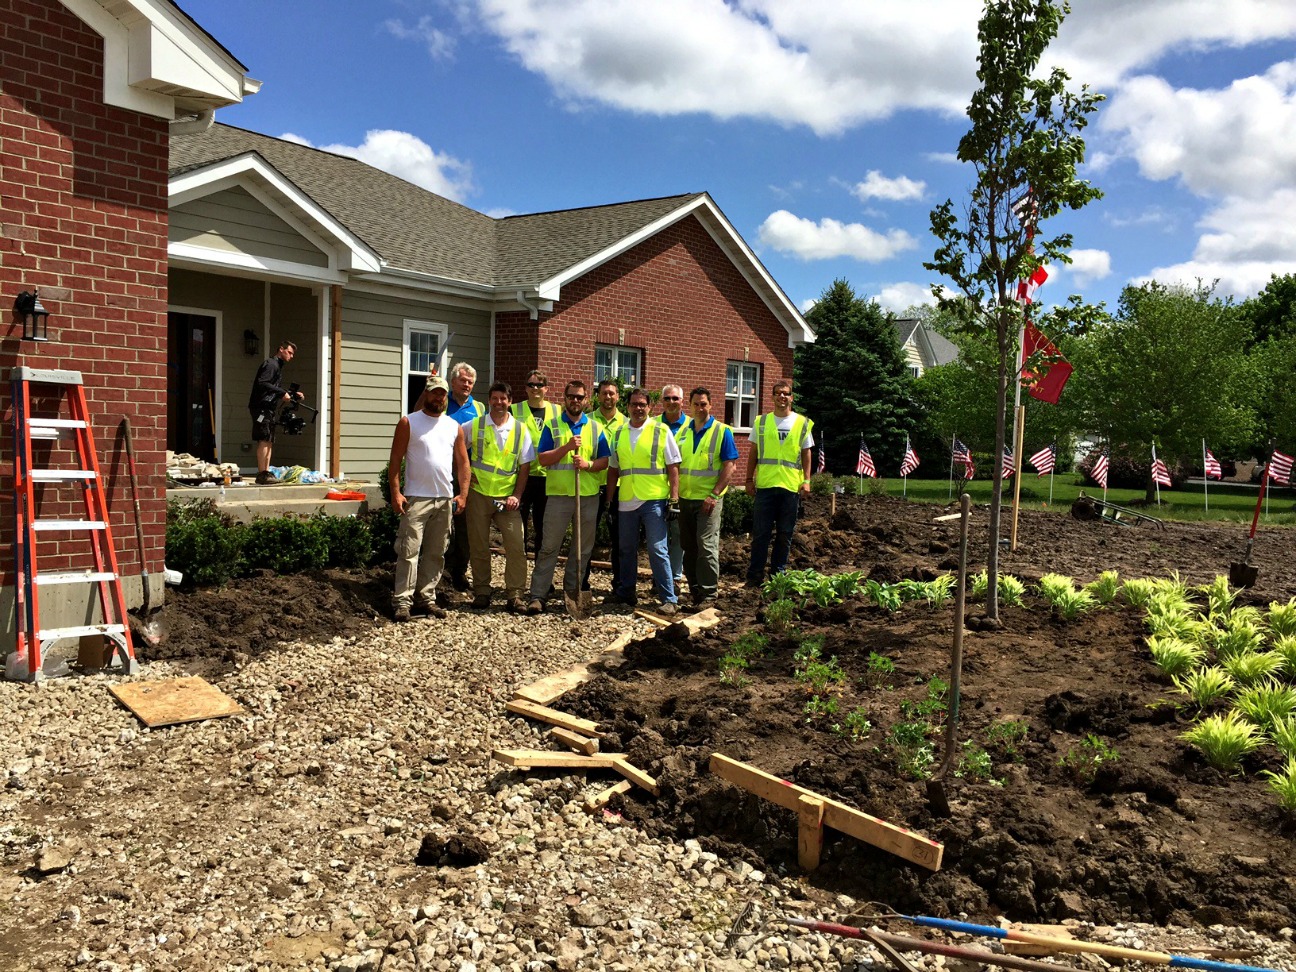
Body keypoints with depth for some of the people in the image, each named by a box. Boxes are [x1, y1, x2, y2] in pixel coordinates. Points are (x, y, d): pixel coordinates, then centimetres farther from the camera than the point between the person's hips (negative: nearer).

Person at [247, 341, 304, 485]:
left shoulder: (278, 366, 23)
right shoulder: (271, 364, -8)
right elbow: (262, 383, -20)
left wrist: (294, 395, 15)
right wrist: (282, 393, -19)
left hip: (268, 408, 10)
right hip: (261, 407, -10)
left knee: (269, 441, 10)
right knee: (264, 440, -13)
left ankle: (266, 472, 12)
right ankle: (261, 474, -14)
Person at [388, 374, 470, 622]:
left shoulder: (454, 426, 12)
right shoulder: (408, 423, 1)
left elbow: (462, 462, 12)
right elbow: (395, 460, -2)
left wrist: (463, 494, 2)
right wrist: (395, 493, -11)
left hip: (445, 500, 4)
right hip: (416, 499, -4)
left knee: (436, 553, 9)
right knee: (409, 551, -7)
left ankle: (427, 597, 18)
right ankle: (402, 601, -4)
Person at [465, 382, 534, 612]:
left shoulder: (520, 430, 4)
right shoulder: (474, 426, 2)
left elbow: (524, 466, 4)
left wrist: (517, 496, -4)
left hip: (507, 497, 0)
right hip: (478, 495, 0)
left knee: (516, 546, -7)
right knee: (478, 546, 5)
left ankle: (514, 593, 4)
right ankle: (481, 591, 18)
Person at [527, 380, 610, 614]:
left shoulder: (595, 428, 10)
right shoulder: (552, 426, 4)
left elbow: (605, 461, 7)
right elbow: (543, 459, -4)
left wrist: (588, 464, -12)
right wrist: (567, 447, -15)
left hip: (588, 496, 3)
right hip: (558, 494, -3)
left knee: (583, 548, 8)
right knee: (549, 547, -4)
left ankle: (573, 590, 21)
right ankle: (538, 595, -2)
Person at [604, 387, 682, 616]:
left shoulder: (661, 431, -2)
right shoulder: (619, 433, 11)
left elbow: (673, 467, -2)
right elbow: (613, 469, 16)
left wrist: (674, 499, -8)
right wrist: (609, 500, 12)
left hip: (654, 501, -5)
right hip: (626, 501, 5)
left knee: (657, 550, -6)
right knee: (626, 550, 14)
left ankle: (669, 599, 0)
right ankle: (625, 592, 28)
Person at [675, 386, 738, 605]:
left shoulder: (722, 431, -4)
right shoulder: (682, 432, 10)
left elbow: (729, 467, -9)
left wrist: (714, 495, -16)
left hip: (709, 499, -5)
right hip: (685, 497, 5)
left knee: (707, 546, -7)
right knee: (688, 546, 11)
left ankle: (708, 593, -1)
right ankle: (694, 589, 22)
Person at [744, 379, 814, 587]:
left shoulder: (803, 423, 7)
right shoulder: (761, 422, 8)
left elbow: (806, 454, 9)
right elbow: (753, 453, 10)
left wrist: (806, 480, 0)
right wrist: (749, 479, 5)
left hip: (791, 486, 0)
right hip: (765, 484, 0)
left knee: (784, 535, 7)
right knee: (760, 533, 1)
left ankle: (778, 575, 18)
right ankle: (755, 576, 8)